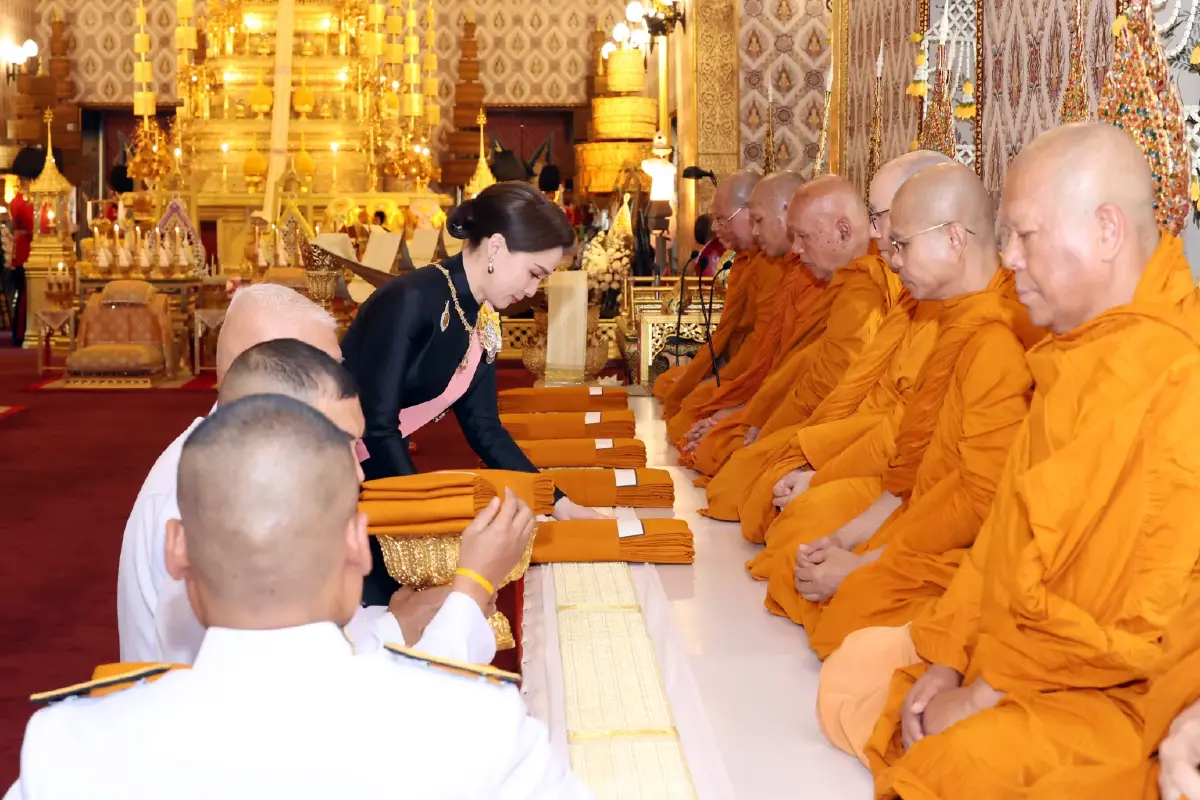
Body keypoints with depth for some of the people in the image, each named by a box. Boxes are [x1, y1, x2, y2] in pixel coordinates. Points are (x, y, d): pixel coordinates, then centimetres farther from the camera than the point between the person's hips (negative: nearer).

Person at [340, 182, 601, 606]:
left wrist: (557, 502, 3)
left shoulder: (483, 321, 3)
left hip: (381, 472, 8)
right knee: (374, 607, -8)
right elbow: (376, 425, -23)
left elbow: (482, 426, 8)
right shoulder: (411, 301, -23)